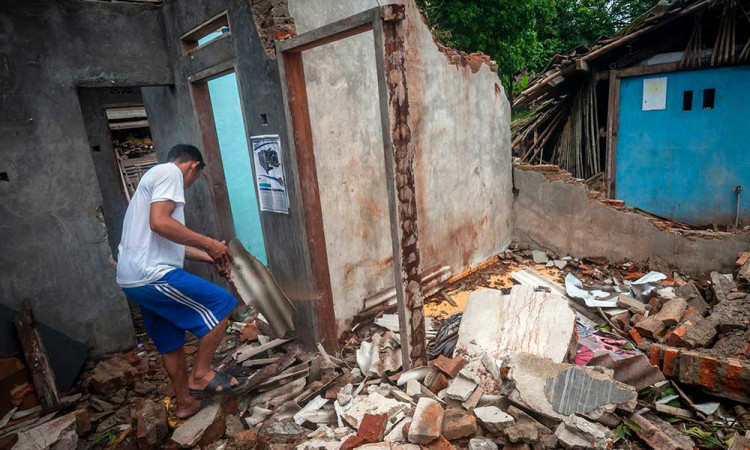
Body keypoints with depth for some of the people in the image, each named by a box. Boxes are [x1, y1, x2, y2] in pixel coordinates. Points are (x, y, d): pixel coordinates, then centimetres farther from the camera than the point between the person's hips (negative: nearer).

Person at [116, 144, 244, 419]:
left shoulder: (155, 175, 26)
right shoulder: (170, 172, -6)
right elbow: (159, 222, -22)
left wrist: (209, 258, 22)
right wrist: (208, 243, -16)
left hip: (132, 278, 11)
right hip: (152, 274, -11)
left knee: (171, 343, 19)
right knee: (221, 303, -3)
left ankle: (185, 402, 31)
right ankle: (201, 375, 4)